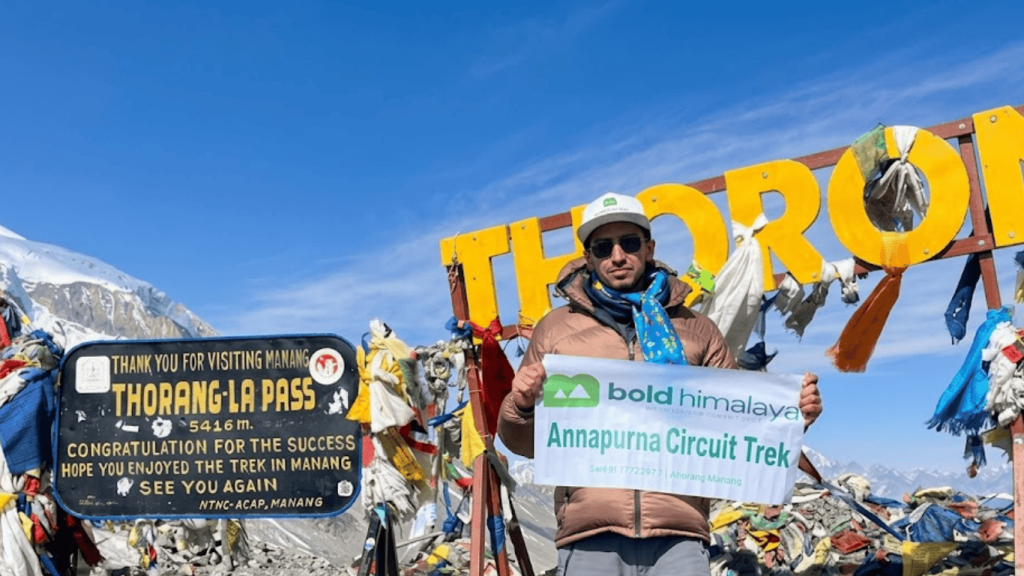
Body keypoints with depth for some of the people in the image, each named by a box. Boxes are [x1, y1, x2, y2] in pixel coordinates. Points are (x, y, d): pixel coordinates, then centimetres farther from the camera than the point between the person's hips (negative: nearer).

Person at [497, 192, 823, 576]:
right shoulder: (556, 329, 12)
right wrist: (521, 407, -8)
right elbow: (526, 441, 14)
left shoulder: (697, 331, 15)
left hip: (679, 536, 1)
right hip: (589, 537, 0)